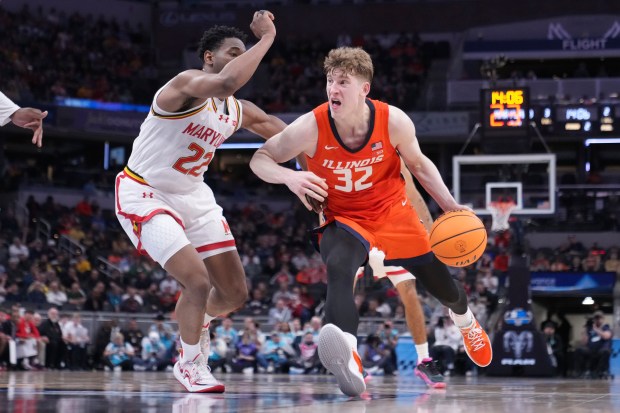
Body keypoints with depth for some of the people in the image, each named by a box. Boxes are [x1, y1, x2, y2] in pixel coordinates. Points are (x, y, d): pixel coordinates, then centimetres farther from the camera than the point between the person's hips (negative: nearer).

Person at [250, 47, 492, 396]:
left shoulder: (394, 122, -20)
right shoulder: (311, 127, -24)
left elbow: (418, 163, 0)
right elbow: (260, 159, -15)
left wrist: (450, 205, -8)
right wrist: (289, 177, -36)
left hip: (393, 213, 2)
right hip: (343, 219, -2)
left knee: (441, 284, 14)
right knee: (339, 269, -37)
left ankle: (465, 318, 55)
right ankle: (349, 361, -59)